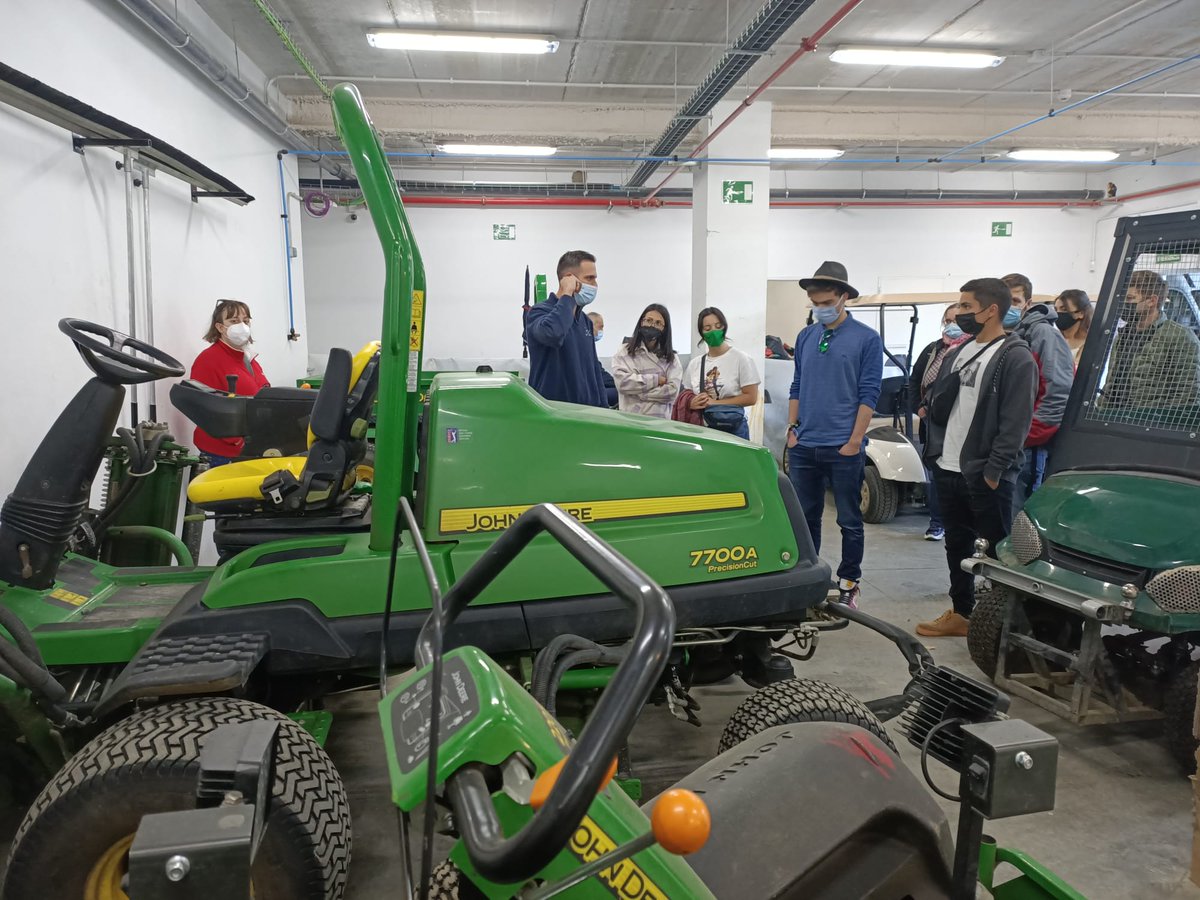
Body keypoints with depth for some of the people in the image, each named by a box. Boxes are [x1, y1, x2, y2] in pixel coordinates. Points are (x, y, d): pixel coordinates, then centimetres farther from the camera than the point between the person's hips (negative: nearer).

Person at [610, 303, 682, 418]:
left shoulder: (671, 358, 10)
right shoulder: (624, 351, 8)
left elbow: (672, 391, -2)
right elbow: (622, 382, -6)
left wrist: (638, 393, -6)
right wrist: (656, 379, -4)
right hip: (629, 418, -1)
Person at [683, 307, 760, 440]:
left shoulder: (740, 359, -4)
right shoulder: (694, 363, 9)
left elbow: (751, 397, -9)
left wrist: (714, 402, -14)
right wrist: (692, 403, -9)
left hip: (733, 429, -3)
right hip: (701, 428, 4)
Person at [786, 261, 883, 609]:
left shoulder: (866, 339, -4)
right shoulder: (805, 337, 9)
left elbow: (869, 394, -7)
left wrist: (854, 442, -11)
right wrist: (792, 430, 6)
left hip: (843, 449, -4)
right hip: (804, 447, 4)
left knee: (849, 521, 6)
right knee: (805, 517, 12)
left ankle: (849, 584, 19)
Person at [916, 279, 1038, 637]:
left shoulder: (1016, 358, -9)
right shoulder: (959, 353, 13)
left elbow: (1015, 422, -15)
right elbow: (936, 408, 14)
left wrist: (995, 470, -18)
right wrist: (936, 452, -2)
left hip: (985, 475, -7)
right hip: (948, 469, 7)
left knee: (997, 551, 2)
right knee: (957, 546, 15)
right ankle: (960, 614, 26)